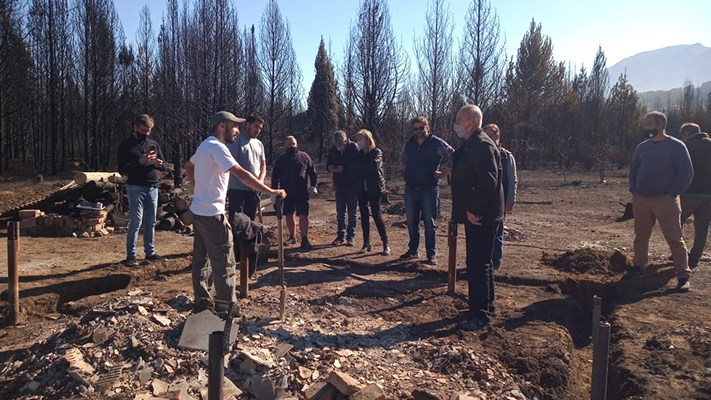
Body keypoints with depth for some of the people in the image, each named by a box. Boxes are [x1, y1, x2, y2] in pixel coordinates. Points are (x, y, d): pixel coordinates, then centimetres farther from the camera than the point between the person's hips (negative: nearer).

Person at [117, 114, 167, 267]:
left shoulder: (154, 144, 11)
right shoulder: (126, 144, -2)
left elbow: (165, 166, 12)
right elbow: (122, 169, -9)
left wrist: (160, 164, -11)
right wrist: (140, 162, -21)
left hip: (153, 188, 4)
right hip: (136, 188, -4)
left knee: (151, 222, 8)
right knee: (136, 221, -6)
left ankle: (150, 253, 16)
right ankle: (130, 255, 4)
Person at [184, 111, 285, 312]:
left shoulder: (206, 145, 13)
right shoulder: (216, 147, -18)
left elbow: (188, 167, 28)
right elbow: (241, 174, -28)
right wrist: (271, 191, -29)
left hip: (199, 211, 10)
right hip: (212, 214, -10)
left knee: (201, 258, 15)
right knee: (224, 263, -3)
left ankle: (202, 302, 26)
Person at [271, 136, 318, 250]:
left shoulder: (304, 157, 3)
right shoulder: (280, 159, 7)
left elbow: (312, 172, 5)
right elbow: (275, 176, 9)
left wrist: (313, 186, -2)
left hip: (301, 192, -2)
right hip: (286, 192, 3)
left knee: (303, 215, -7)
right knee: (288, 215, 11)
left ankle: (304, 240, -4)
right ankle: (292, 237, 27)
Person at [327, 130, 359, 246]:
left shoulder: (353, 147, -12)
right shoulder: (332, 149, 3)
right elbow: (328, 163, 11)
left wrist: (343, 168, -25)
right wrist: (330, 167, -12)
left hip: (352, 184, -4)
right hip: (339, 185, 5)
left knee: (352, 212, 4)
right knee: (340, 212, 10)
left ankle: (350, 236, 12)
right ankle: (341, 235, 19)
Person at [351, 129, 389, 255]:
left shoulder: (376, 152, -3)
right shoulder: (358, 154, 12)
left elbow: (374, 166, -19)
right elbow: (354, 169, 1)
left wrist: (360, 167, -9)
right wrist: (367, 168, -11)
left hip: (374, 188, -5)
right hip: (361, 189, 5)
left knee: (376, 215, -6)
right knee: (364, 216, 6)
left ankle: (385, 244, 2)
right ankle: (366, 244, 15)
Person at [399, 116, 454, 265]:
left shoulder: (437, 143, -7)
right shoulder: (409, 144, 9)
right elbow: (402, 158, 28)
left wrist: (443, 173, -8)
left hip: (429, 190, -5)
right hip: (410, 189, 5)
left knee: (430, 223, 1)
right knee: (411, 222, 12)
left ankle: (431, 254, 10)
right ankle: (413, 250, 25)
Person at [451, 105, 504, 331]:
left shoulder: (482, 145, -16)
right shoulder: (469, 145, 16)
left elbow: (489, 182, -24)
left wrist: (473, 210, -21)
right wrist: (466, 211, 16)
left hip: (481, 216, -10)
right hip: (474, 215, 10)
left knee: (478, 264, -5)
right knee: (481, 263, 18)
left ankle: (481, 316, 3)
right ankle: (485, 308, 31)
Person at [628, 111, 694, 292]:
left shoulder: (676, 146, -6)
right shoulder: (642, 147, 10)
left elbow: (687, 172, -8)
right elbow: (633, 168, 20)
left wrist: (673, 194, -14)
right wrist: (633, 190, 8)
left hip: (665, 201, -5)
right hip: (641, 200, 5)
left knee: (675, 239, -3)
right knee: (641, 236, 12)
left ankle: (683, 276, 1)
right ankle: (639, 267, 26)